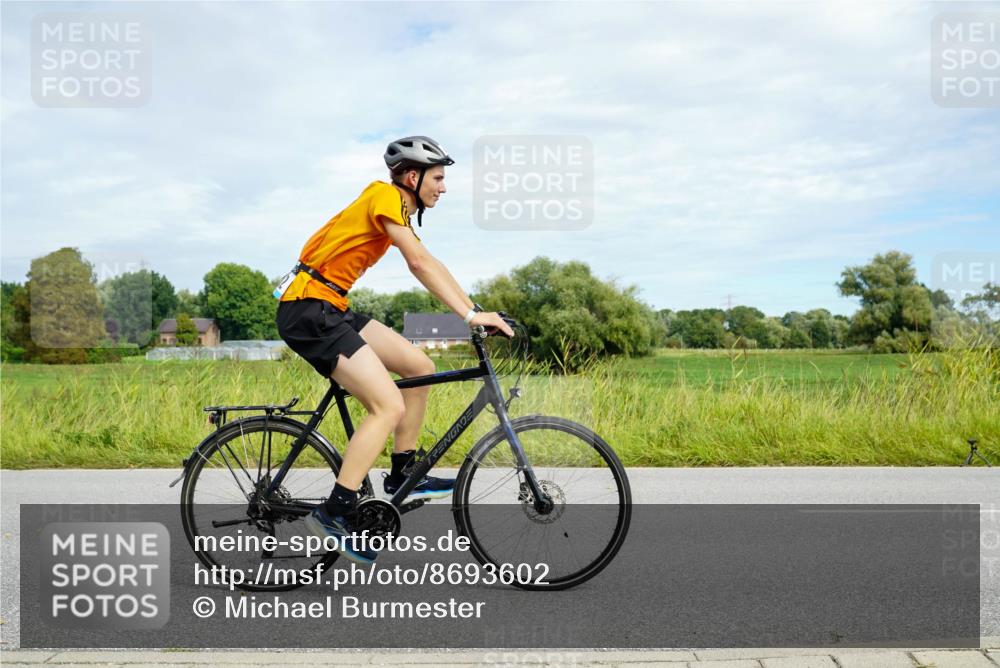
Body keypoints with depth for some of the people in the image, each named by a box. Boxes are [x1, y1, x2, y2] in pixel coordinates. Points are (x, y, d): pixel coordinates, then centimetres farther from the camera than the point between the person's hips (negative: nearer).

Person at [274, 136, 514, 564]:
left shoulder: (397, 207, 18)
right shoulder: (385, 196, -11)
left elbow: (430, 266, 15)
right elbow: (420, 263, -22)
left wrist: (476, 311, 9)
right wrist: (470, 314, -25)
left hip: (331, 310, 10)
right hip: (308, 309, -10)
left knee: (421, 368, 9)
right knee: (389, 406, -17)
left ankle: (402, 476, 17)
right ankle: (334, 513, -14)